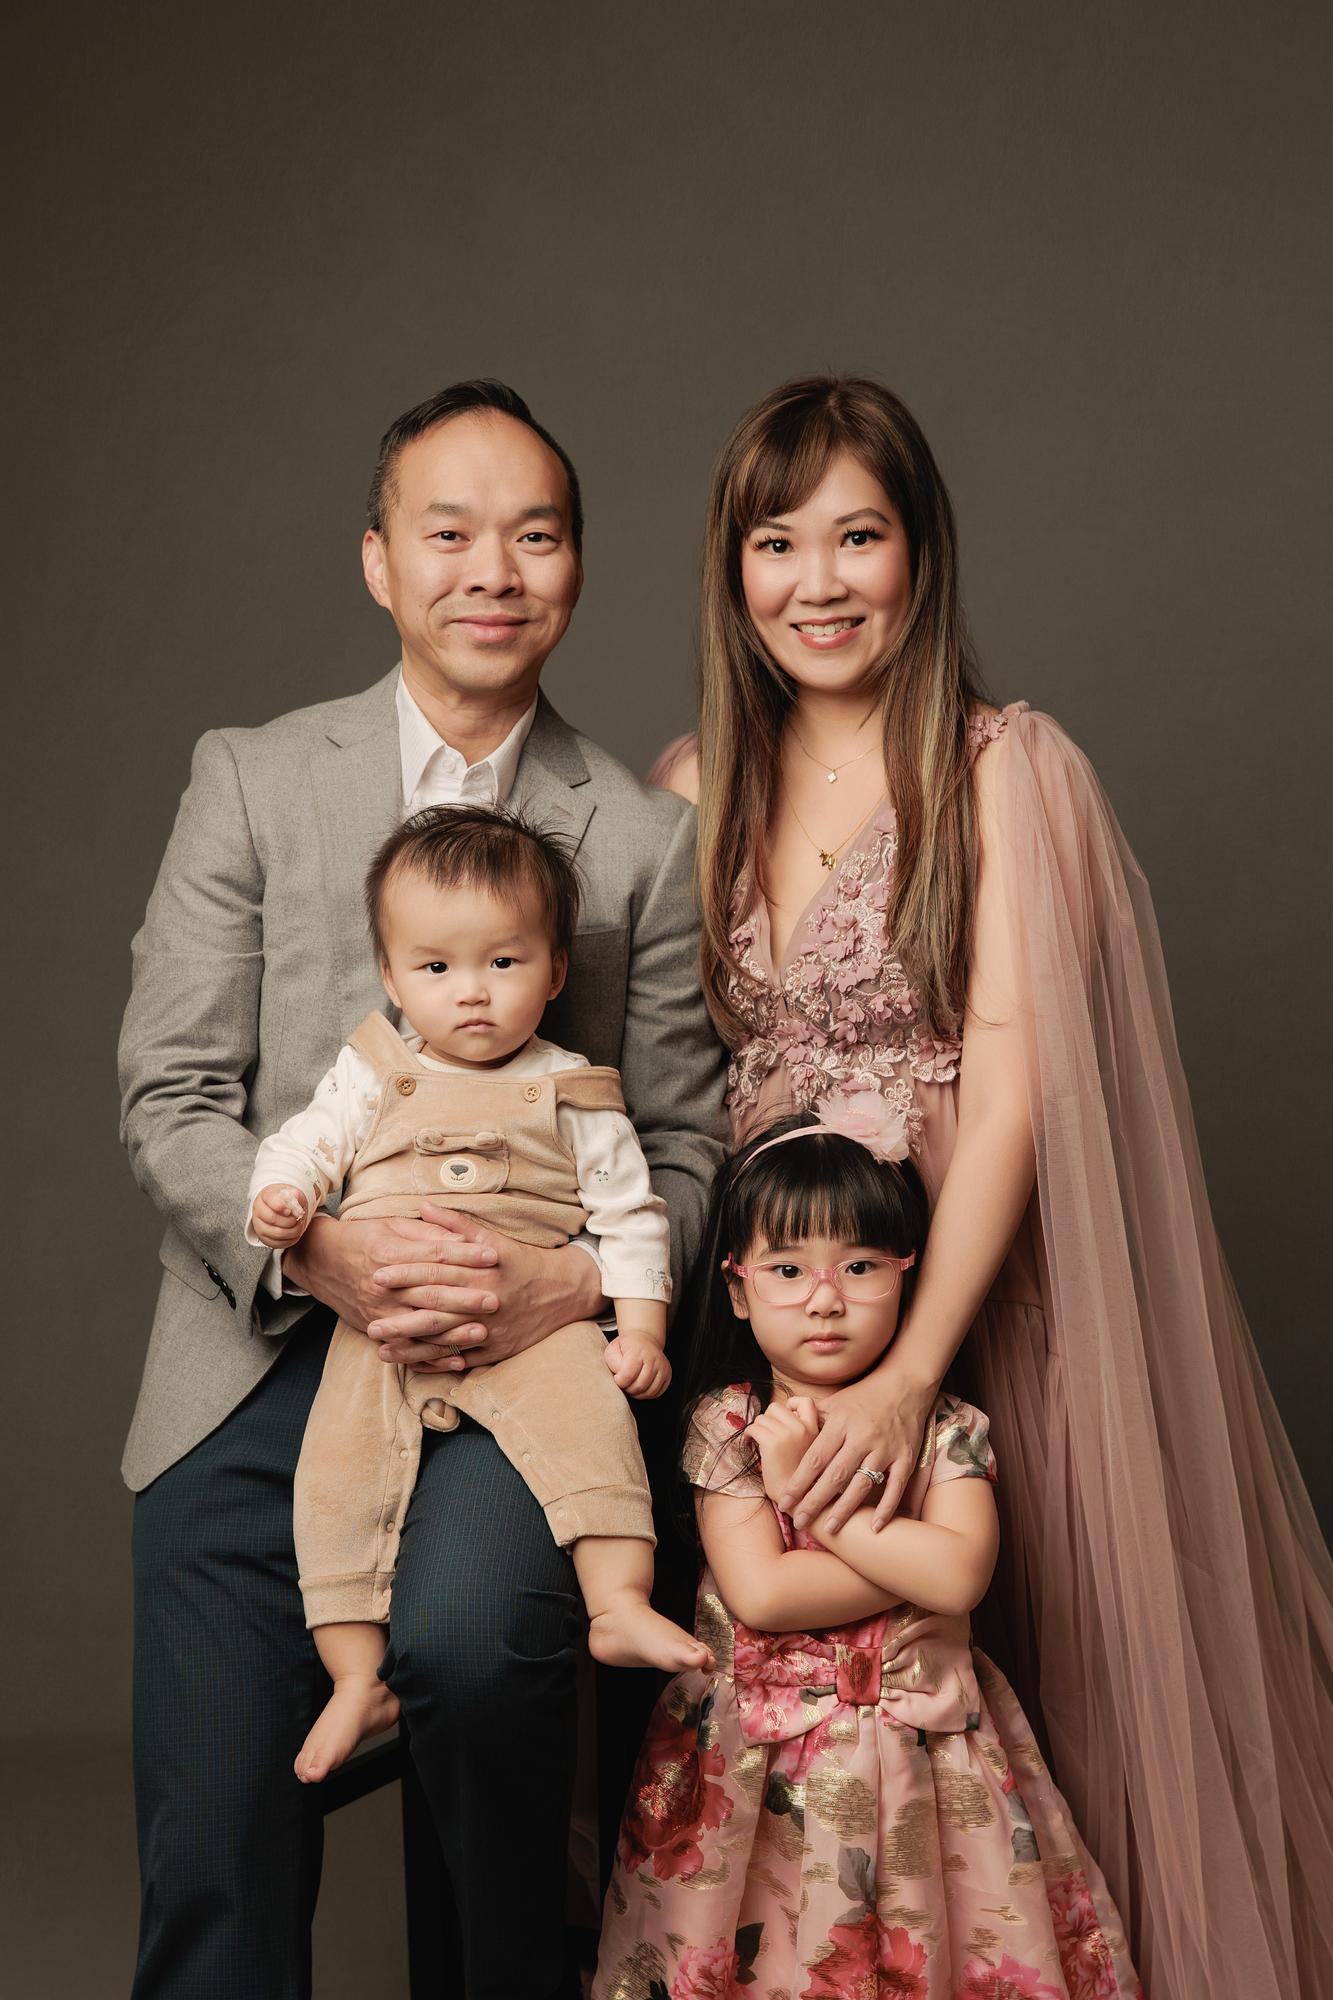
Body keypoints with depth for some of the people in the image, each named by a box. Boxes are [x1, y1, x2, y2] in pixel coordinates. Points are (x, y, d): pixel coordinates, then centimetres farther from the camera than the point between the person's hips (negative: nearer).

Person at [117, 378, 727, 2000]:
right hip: (260, 1364, 1)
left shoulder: (645, 838, 7)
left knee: (467, 1631, -30)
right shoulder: (249, 781, 8)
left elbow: (683, 1146, 6)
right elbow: (169, 1094, 2)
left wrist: (569, 1285, -14)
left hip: (525, 1360, -1)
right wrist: (322, 1250, -16)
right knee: (214, 1870, -1)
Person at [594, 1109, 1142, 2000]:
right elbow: (760, 1595, -16)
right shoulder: (726, 1424, -5)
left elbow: (960, 1575, -19)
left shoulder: (946, 1430, -2)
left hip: (920, 1750, 1)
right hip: (763, 1756, -1)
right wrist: (914, 1559, -17)